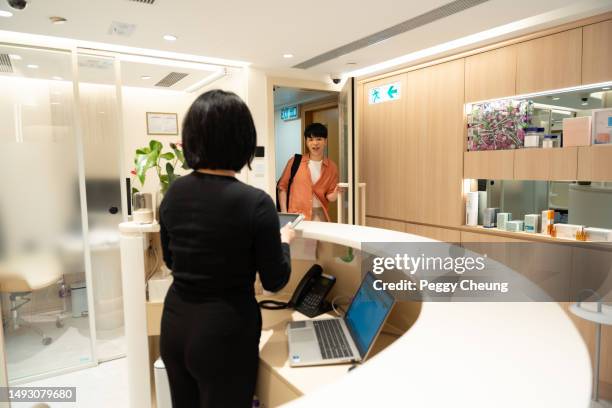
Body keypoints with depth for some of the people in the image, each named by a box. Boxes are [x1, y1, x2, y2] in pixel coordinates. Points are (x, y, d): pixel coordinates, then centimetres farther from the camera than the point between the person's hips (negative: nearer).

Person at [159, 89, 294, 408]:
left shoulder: (174, 193, -5)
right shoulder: (255, 203, -22)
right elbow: (274, 281, -10)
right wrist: (284, 241, 7)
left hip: (175, 323, 6)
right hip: (225, 329, -5)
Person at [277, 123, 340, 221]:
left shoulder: (331, 167, 3)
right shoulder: (295, 161, -2)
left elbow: (329, 197, 7)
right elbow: (282, 187, 3)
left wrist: (335, 195, -15)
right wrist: (284, 214, -4)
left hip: (320, 216, 2)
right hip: (296, 215, -1)